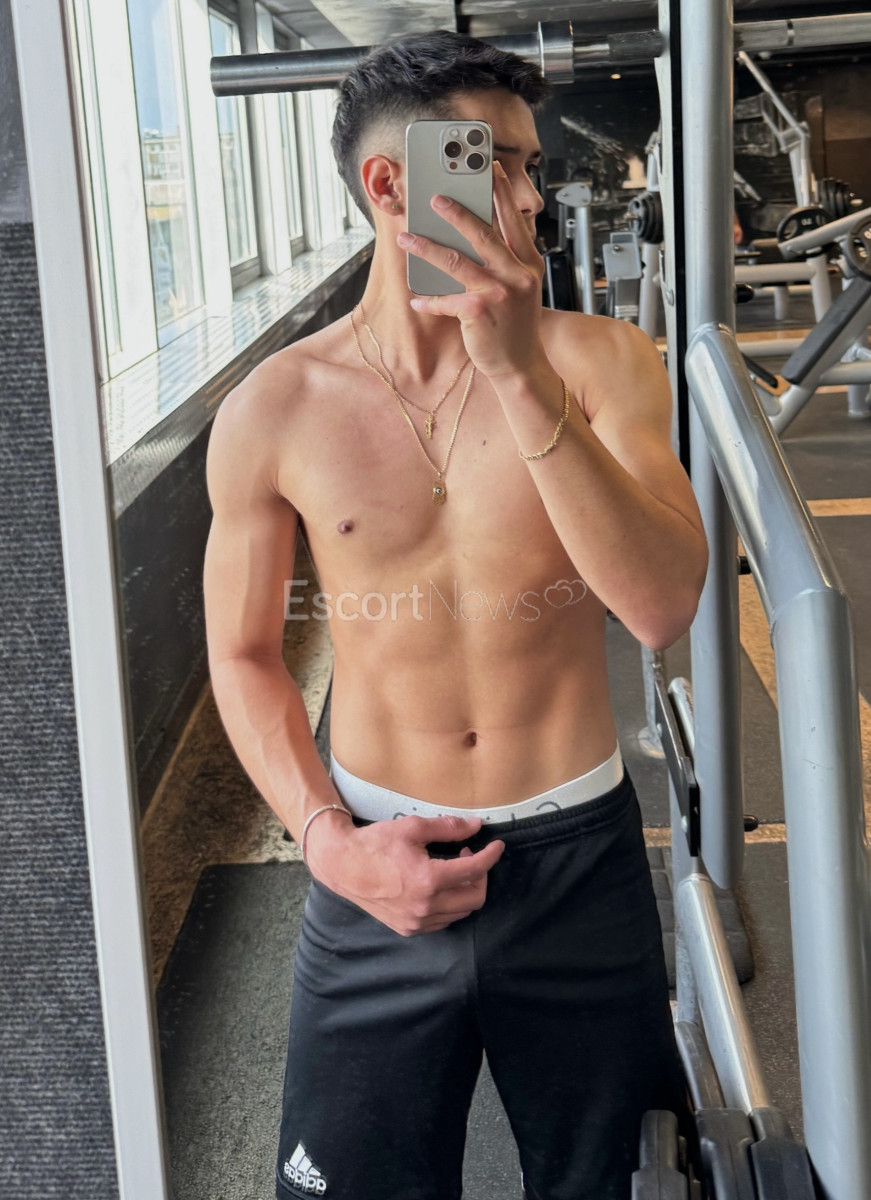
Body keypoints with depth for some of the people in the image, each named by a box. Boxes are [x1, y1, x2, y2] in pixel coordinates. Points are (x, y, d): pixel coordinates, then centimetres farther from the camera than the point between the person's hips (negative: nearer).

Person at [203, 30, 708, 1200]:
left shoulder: (601, 361, -7)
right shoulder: (274, 411, -6)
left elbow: (662, 606, -21)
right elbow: (244, 656, 4)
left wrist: (522, 374, -28)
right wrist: (329, 838, -10)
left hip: (578, 860, 1)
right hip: (379, 874, 0)